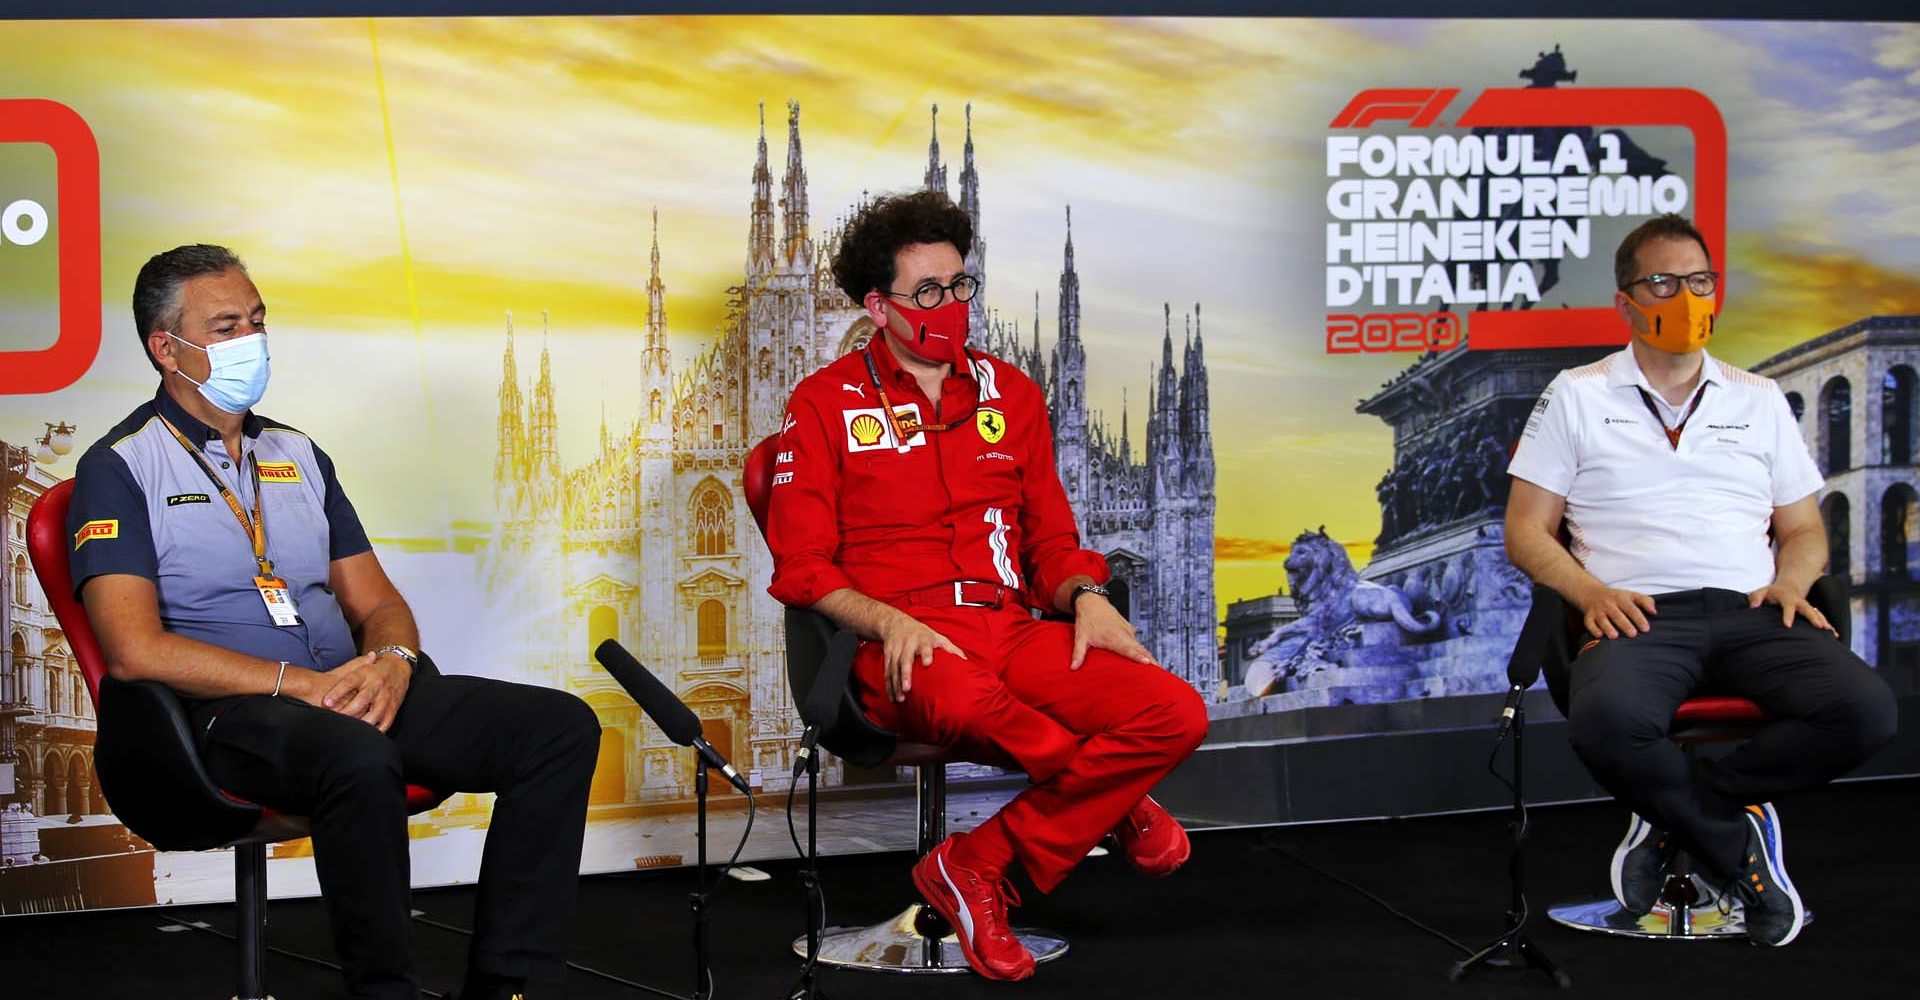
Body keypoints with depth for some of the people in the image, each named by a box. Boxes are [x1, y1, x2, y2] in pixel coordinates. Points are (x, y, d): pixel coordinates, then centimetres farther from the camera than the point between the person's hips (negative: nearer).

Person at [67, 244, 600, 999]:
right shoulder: (120, 468, 0)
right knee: (358, 757, -41)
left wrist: (392, 662, -6)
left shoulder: (297, 455, 21)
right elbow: (135, 650, -12)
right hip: (226, 713, -7)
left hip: (351, 692, 7)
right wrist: (299, 683, -17)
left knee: (561, 726, -13)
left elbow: (377, 602, 20)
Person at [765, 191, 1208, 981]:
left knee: (1177, 713, -21)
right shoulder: (828, 403, 6)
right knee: (965, 700, -42)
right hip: (904, 647, -5)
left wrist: (1085, 596, -3)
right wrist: (886, 620, -18)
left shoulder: (1010, 394, 19)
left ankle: (982, 864, -17)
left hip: (1016, 630, 5)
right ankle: (1112, 796, -10)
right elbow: (800, 566, 0)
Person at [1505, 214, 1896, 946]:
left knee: (1866, 709, -28)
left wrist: (1790, 582, 0)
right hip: (1639, 613, -3)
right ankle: (1738, 846, -13)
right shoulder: (1577, 396, 15)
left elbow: (1804, 529, 24)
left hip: (1750, 611, 3)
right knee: (1606, 721, -39)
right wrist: (1591, 592, -10)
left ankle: (1675, 816, -13)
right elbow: (1526, 531, 9)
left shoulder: (1758, 400, 24)